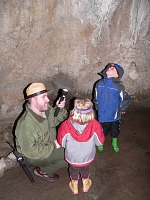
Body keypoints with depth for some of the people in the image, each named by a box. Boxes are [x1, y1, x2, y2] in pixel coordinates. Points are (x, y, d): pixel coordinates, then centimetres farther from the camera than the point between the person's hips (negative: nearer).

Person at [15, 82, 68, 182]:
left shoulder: (45, 108, -13)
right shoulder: (26, 125, -35)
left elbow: (56, 120, 5)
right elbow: (31, 151, -30)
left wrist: (60, 109, -16)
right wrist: (53, 146, -25)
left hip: (49, 143, 8)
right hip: (34, 157, -8)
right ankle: (43, 170, 5)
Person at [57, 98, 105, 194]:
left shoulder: (66, 126, -33)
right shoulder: (95, 125, -31)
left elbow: (61, 143, -15)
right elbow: (100, 142, -14)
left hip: (72, 158, 0)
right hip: (88, 158, 1)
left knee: (73, 170, 31)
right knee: (85, 169, 33)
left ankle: (74, 187, 55)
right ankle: (85, 185, 57)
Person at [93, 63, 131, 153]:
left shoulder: (119, 86, -17)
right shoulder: (99, 84, -8)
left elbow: (127, 99, -7)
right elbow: (96, 97, 8)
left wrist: (122, 110, -3)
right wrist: (97, 107, 11)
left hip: (115, 115, -1)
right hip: (102, 115, 1)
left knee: (115, 132, 21)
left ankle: (115, 143, 49)